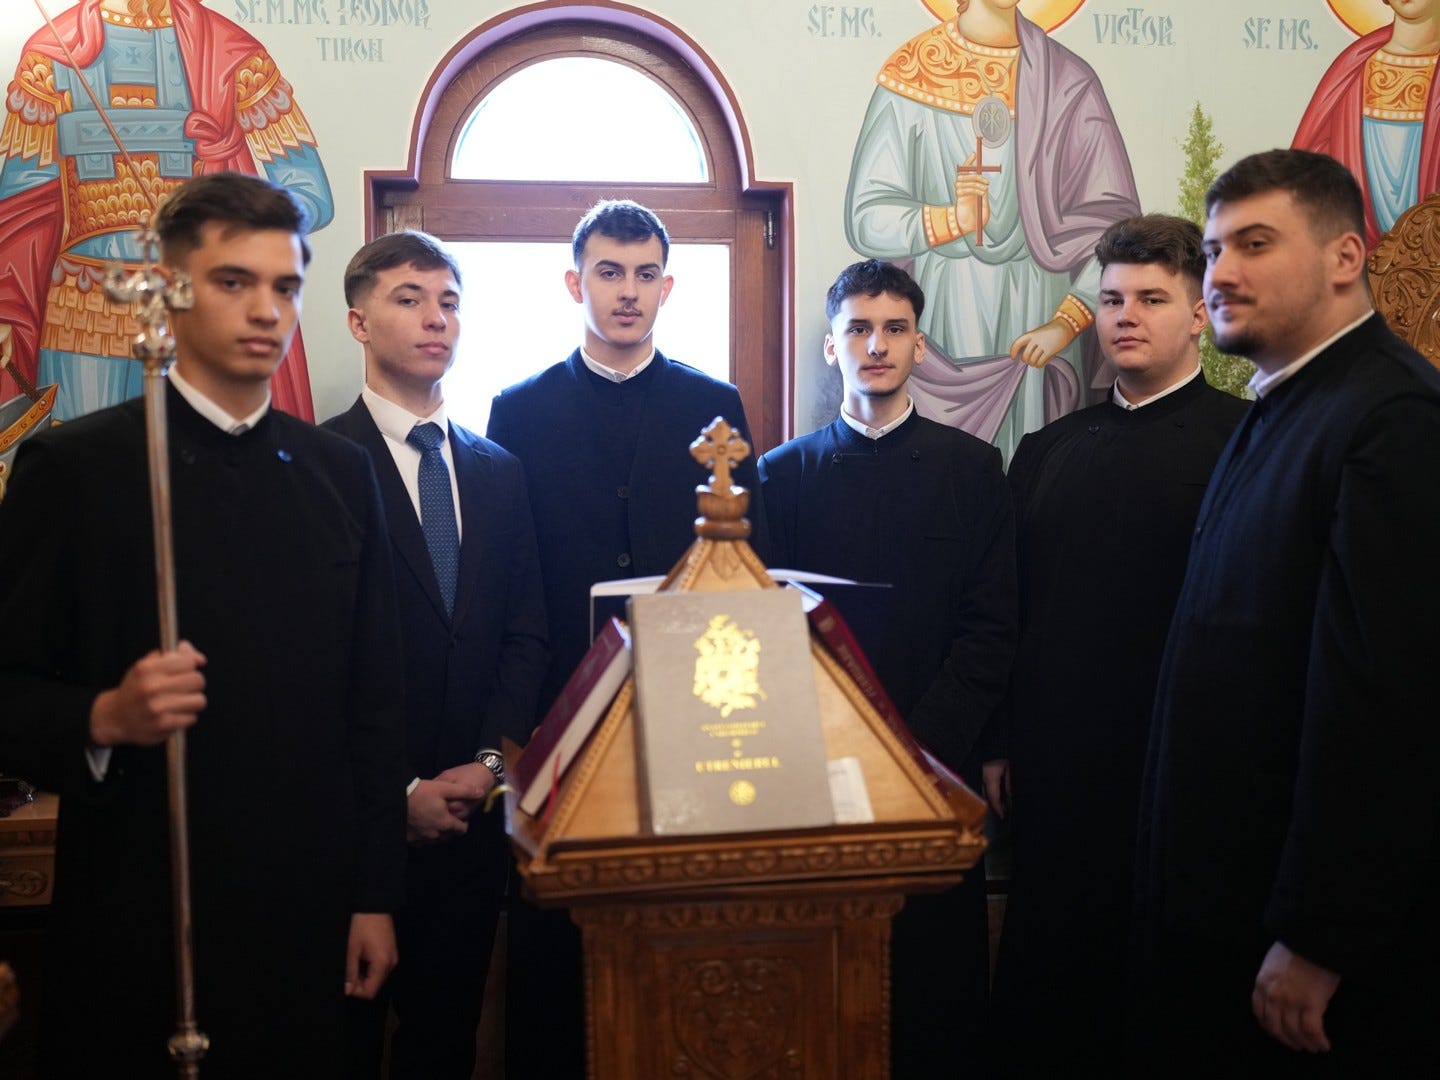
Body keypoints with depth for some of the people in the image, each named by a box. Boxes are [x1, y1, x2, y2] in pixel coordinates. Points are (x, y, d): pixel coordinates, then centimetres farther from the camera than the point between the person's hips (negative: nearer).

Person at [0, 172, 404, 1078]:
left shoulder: (342, 473, 6)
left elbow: (374, 701, 8)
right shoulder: (73, 466, -6)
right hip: (137, 924, -3)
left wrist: (377, 895, 7)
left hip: (309, 919, 4)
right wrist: (105, 716, -24)